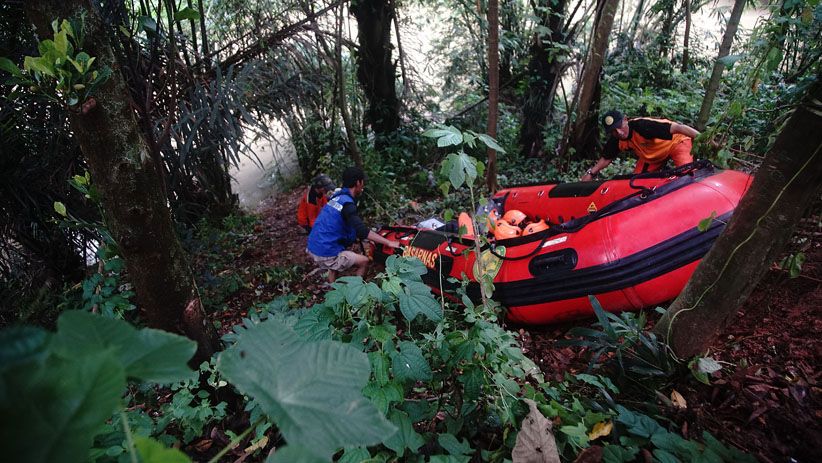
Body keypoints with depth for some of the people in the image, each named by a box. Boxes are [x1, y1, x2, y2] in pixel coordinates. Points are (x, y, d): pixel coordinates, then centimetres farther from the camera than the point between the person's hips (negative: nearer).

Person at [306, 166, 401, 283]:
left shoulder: (338, 197, 10)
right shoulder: (347, 203, -17)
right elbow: (362, 231, -25)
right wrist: (389, 243, -19)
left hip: (312, 248, 9)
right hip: (326, 254, -9)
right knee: (364, 262, 4)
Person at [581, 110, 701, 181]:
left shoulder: (642, 125, -39)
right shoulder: (616, 141, -19)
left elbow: (678, 128, -41)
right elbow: (606, 159, -1)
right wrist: (591, 173, -14)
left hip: (676, 142, -6)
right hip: (650, 154, 6)